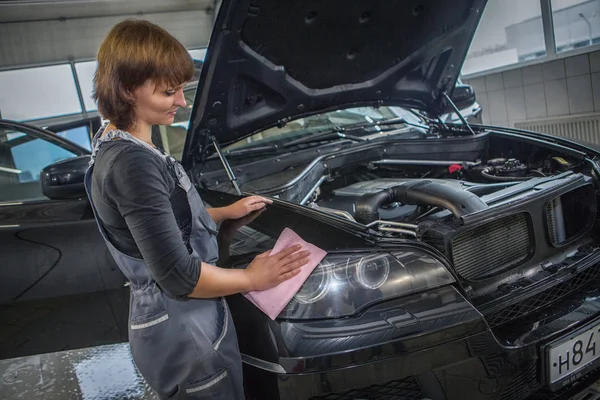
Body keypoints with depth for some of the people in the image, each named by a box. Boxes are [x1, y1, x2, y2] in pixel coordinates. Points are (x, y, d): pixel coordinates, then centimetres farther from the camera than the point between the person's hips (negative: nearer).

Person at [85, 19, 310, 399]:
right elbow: (178, 276, -26)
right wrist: (251, 278, -12)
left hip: (170, 323, 10)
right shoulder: (132, 163, -28)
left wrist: (227, 212, 19)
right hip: (183, 336, -10)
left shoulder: (115, 144, 4)